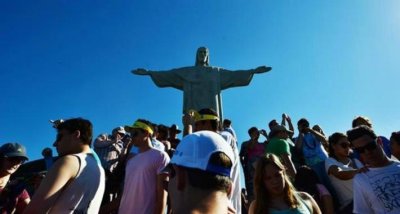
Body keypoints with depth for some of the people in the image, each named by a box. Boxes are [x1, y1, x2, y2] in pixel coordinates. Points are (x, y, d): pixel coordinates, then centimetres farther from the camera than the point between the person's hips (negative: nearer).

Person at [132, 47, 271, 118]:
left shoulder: (217, 72, 19)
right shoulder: (187, 71, 18)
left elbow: (233, 74, 10)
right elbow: (168, 74, 12)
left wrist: (253, 71, 1)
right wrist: (148, 72, 4)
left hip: (211, 107, 1)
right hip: (194, 108, 0)